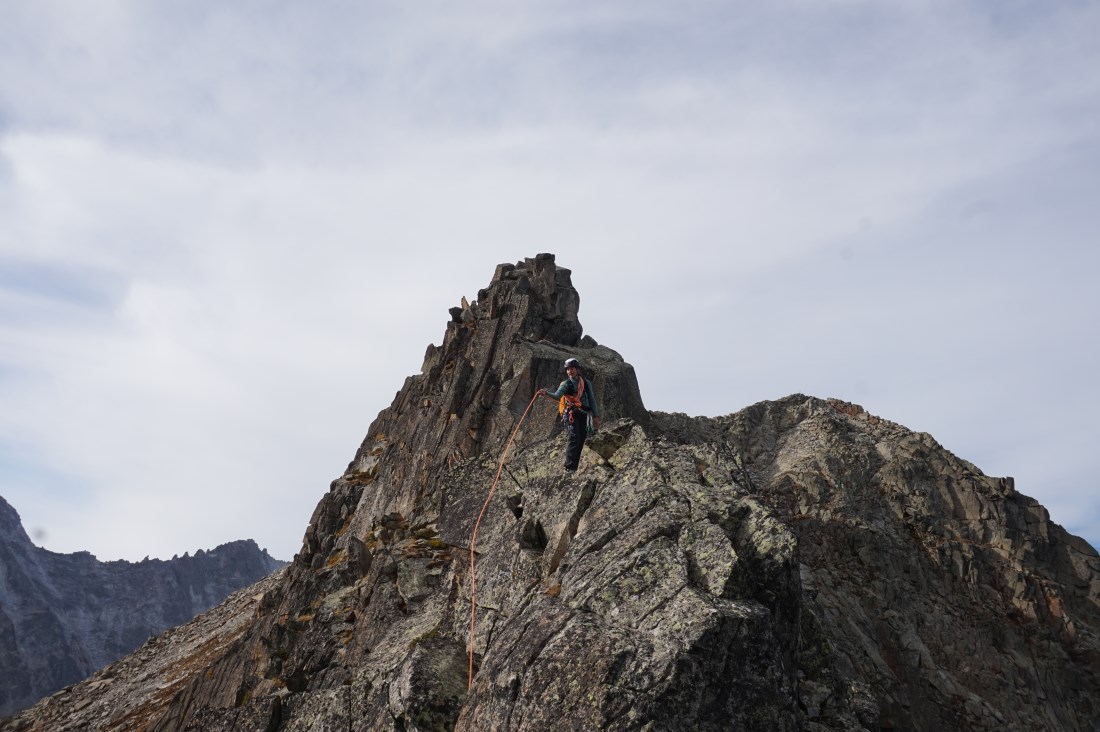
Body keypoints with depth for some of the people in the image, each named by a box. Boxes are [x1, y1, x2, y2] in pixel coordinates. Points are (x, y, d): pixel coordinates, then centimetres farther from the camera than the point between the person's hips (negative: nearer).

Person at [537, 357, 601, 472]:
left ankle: (575, 467, 9)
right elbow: (557, 395, -17)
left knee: (581, 439, 3)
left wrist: (595, 416, 9)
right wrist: (546, 393, -37)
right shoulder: (566, 384, 2)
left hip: (582, 415, 5)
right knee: (574, 438, -18)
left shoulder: (586, 383, 14)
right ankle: (570, 467, -19)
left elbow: (591, 400, 16)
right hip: (571, 414, -5)